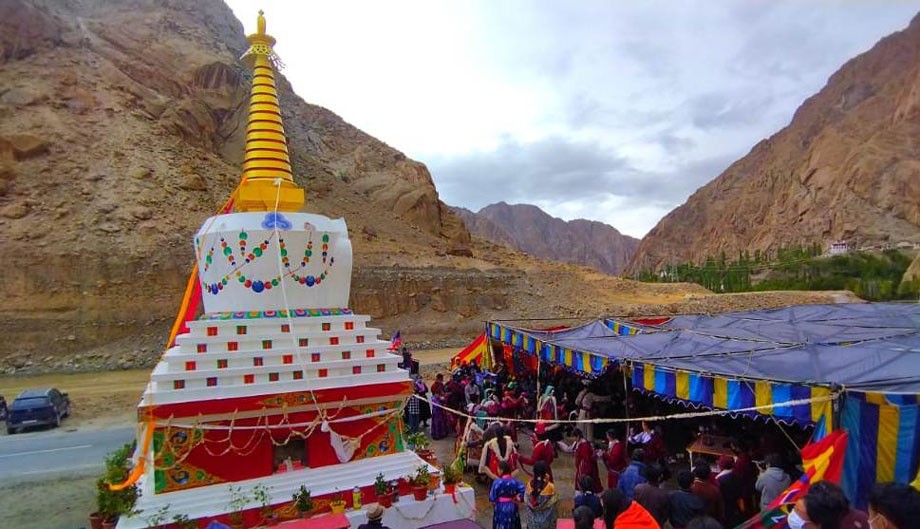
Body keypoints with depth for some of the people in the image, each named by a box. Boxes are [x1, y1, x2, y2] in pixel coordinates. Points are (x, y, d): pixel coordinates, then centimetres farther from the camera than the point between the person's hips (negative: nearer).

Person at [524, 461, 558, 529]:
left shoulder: (530, 485, -11)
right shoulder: (550, 487, -18)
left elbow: (526, 504, -1)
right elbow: (552, 506, -9)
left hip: (532, 520, 3)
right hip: (546, 521, -2)